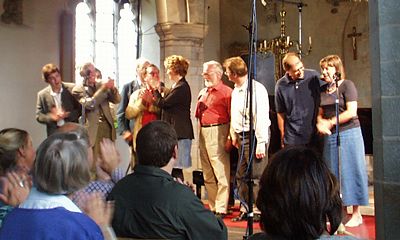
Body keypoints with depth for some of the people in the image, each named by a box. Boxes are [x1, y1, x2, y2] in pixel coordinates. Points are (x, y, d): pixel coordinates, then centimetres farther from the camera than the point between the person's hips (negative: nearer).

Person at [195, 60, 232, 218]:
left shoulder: (226, 92, -6)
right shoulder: (202, 93, 18)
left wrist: (230, 138, -18)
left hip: (217, 132, -8)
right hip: (203, 133, 8)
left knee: (221, 174, -4)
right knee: (208, 175, 12)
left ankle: (221, 209, 2)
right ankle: (213, 207, 22)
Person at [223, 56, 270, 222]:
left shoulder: (257, 89, -14)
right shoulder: (235, 91, 13)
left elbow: (261, 117, -18)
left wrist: (261, 144, -20)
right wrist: (234, 136, 17)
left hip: (255, 136, -9)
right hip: (242, 137, 9)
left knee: (256, 177, -4)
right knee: (241, 176, 13)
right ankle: (247, 210, 24)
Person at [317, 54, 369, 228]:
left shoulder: (346, 85, -6)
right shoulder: (323, 90, 13)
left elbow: (351, 112, -14)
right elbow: (320, 114, 16)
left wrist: (331, 122, -14)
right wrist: (320, 123, -6)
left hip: (348, 134, -6)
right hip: (330, 136, 6)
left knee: (349, 171, -1)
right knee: (334, 173, 7)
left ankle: (356, 214, 9)